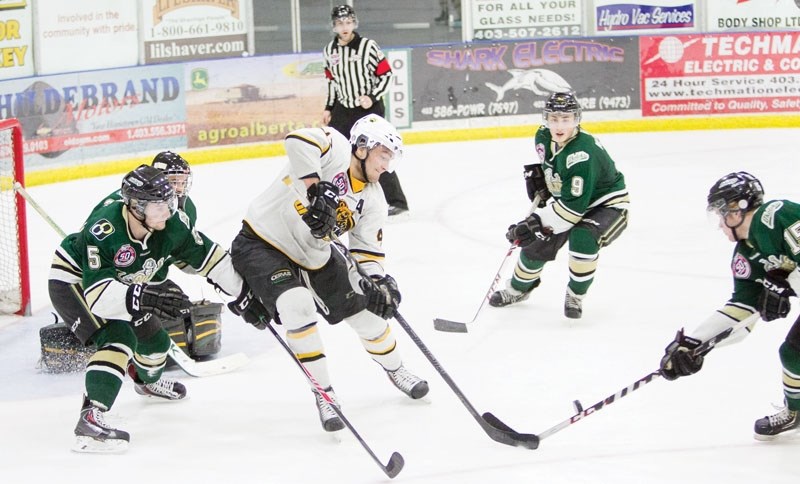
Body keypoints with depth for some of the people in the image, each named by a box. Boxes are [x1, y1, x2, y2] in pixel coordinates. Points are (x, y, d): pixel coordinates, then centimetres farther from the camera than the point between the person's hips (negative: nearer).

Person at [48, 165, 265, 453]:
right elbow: (98, 294, -46)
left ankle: (148, 381, 56)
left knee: (155, 341, 19)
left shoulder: (172, 224, -21)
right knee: (118, 339, -29)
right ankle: (90, 419, -36)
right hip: (73, 281, -7)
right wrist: (145, 298, -58)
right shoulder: (103, 232, -40)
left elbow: (209, 257, -7)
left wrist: (243, 295, -5)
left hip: (118, 284, 7)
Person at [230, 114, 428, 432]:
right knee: (298, 308, -29)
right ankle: (324, 394, -15)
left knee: (366, 309, 10)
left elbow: (367, 249, 1)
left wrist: (378, 281, -19)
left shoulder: (372, 200, 0)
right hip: (262, 243, -8)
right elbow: (298, 141, -43)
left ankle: (395, 371, 39)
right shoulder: (336, 150, -22)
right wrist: (317, 190, -45)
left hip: (313, 256, 8)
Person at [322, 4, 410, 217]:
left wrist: (373, 97, -19)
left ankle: (397, 201, -6)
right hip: (343, 109, 6)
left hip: (369, 107, -6)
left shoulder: (368, 46, -13)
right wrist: (328, 108, 13)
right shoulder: (329, 51, 4)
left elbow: (386, 74, -10)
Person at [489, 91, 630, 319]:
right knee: (538, 242, 5)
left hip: (608, 204, -8)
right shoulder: (544, 139, -12)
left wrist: (539, 223, -34)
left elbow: (574, 207, -36)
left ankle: (575, 296, -11)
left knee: (582, 238, -34)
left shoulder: (583, 154, -36)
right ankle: (517, 288, 34)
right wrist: (537, 176, 2)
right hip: (569, 200, 8)